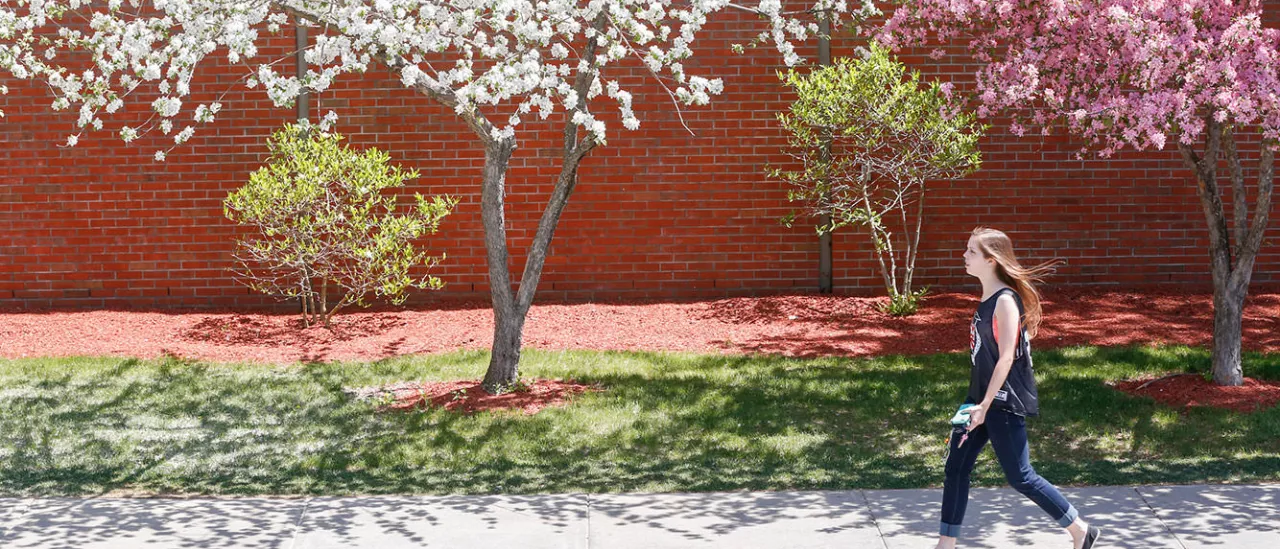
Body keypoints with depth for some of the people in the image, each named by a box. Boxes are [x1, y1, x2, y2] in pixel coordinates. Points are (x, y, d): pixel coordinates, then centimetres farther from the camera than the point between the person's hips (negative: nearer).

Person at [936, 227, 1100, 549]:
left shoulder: (1005, 301, -17)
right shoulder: (987, 298, 9)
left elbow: (1006, 358, -20)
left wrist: (985, 405, -20)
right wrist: (979, 403, 18)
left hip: (1003, 403, -9)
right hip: (981, 397, 9)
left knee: (1020, 477, -1)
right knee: (956, 467, 8)